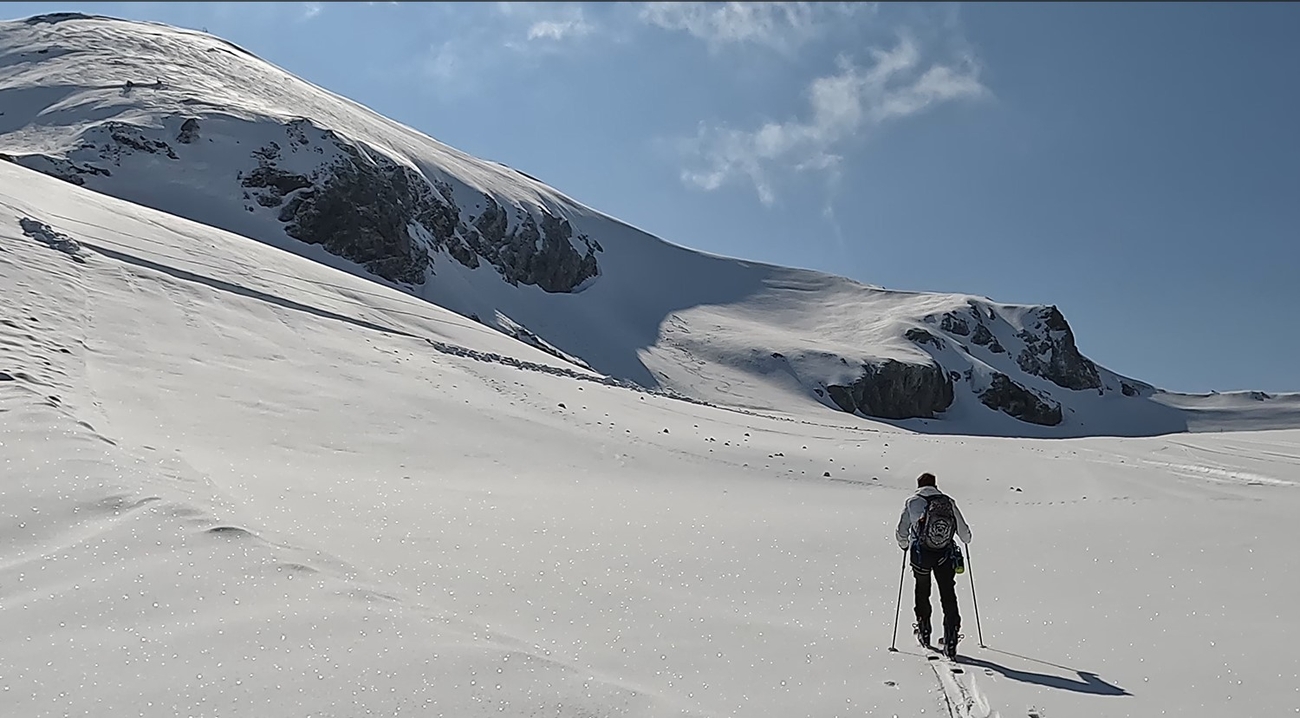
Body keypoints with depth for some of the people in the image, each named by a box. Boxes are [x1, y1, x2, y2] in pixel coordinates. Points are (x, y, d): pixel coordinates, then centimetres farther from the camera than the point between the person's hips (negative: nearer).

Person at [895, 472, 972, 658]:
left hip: (920, 554, 0)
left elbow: (901, 532, 4)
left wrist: (904, 545, 25)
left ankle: (924, 632, 29)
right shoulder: (949, 501, 6)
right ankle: (950, 639, -4)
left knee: (922, 591, 21)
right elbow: (964, 532, 11)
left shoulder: (912, 501, 2)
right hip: (945, 555, 1)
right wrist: (967, 539, 34)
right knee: (948, 595, 4)